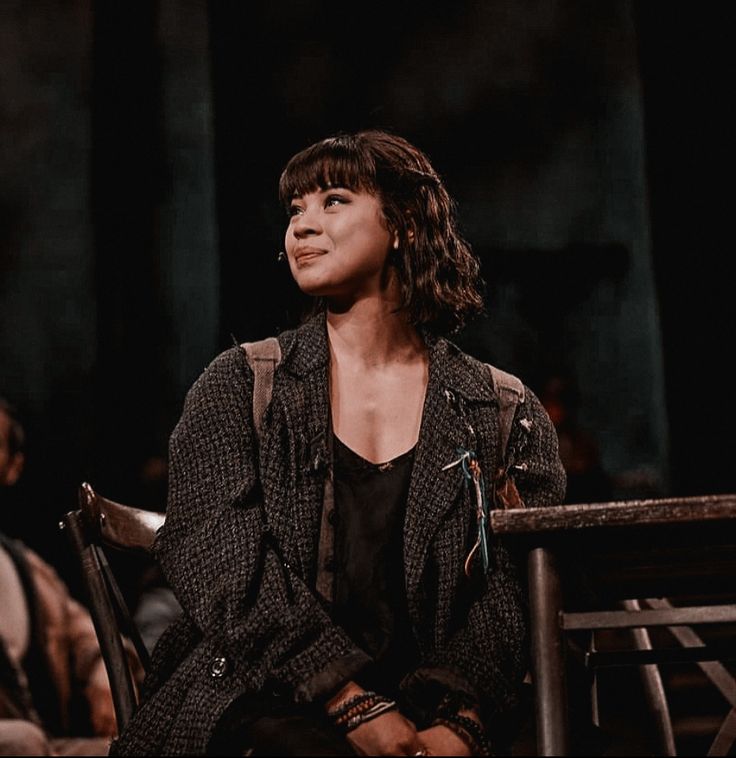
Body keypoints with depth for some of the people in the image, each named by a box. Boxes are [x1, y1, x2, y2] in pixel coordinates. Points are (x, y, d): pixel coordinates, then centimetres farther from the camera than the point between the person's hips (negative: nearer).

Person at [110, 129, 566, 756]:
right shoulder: (238, 386, 10)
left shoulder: (505, 415, 11)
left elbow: (513, 593, 3)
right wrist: (357, 705, -16)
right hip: (258, 705, -1)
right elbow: (218, 557, -3)